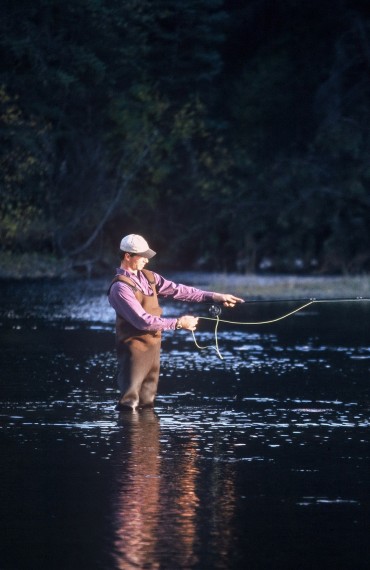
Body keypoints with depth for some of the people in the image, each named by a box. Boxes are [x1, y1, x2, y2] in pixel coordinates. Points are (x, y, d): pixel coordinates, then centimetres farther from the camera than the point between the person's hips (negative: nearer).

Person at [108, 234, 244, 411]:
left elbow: (177, 290, 5)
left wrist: (214, 296, -2)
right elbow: (143, 321, -23)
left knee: (147, 403, 11)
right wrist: (178, 323, -19)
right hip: (134, 348, -8)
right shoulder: (120, 287, -17)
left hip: (153, 344, 8)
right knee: (129, 403, -9)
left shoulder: (148, 277, 8)